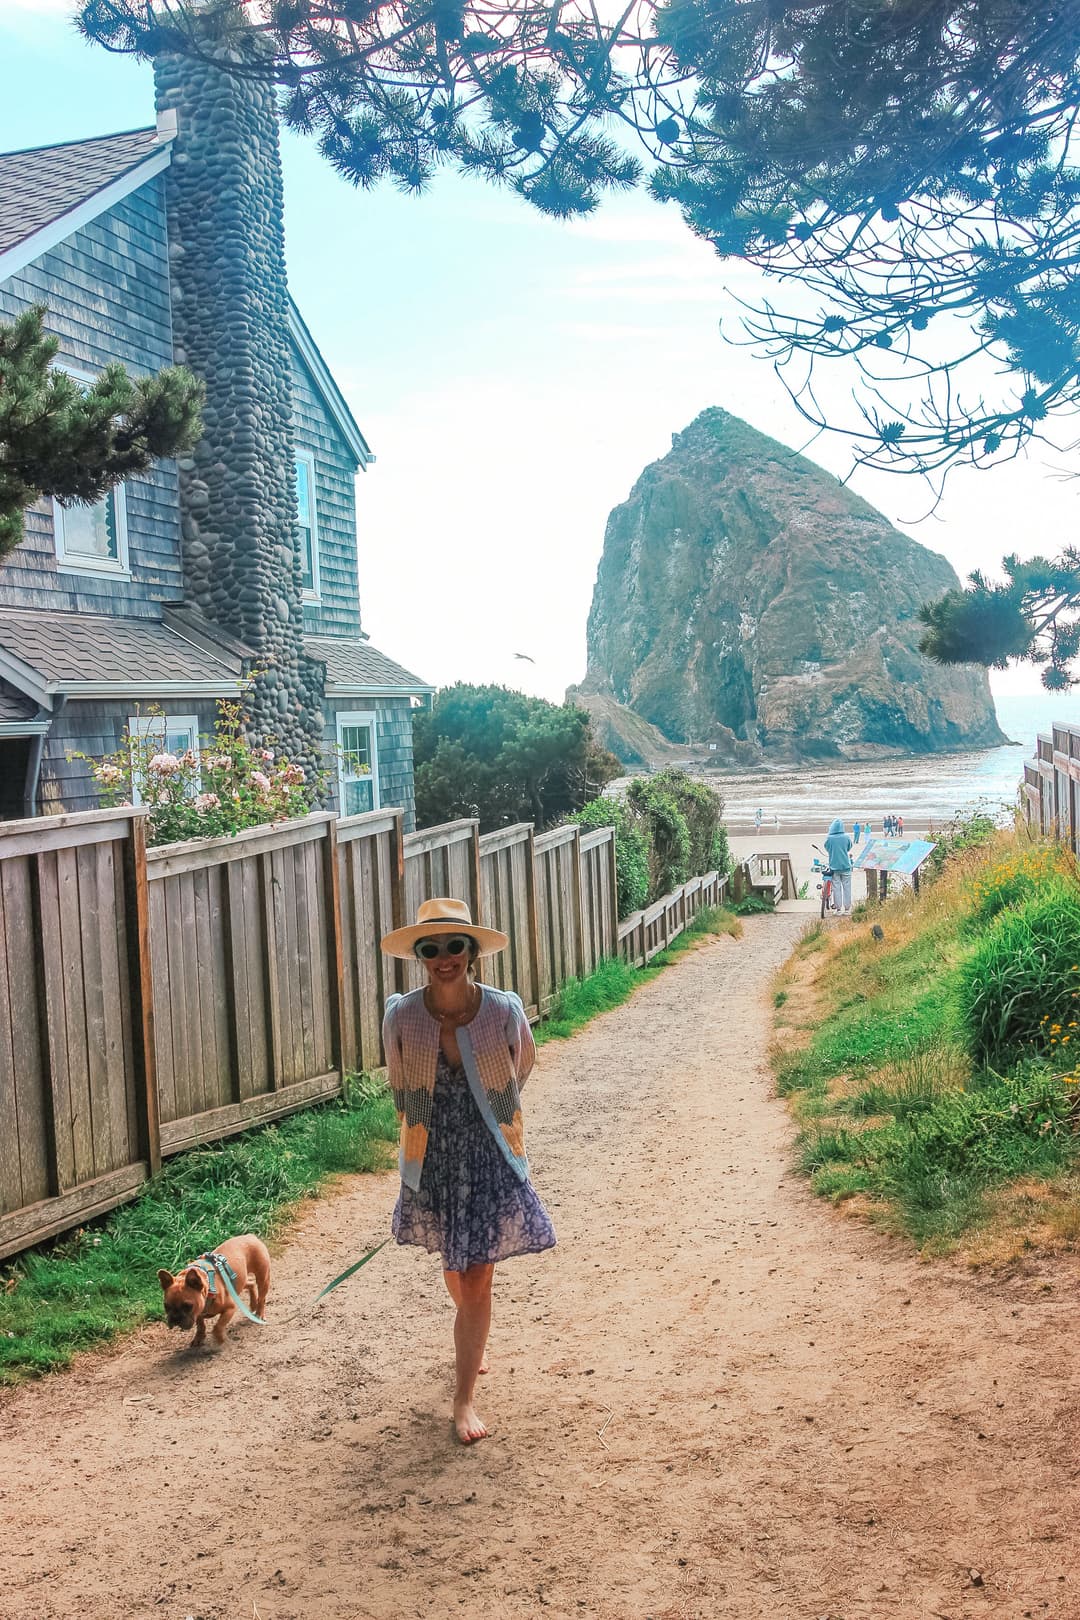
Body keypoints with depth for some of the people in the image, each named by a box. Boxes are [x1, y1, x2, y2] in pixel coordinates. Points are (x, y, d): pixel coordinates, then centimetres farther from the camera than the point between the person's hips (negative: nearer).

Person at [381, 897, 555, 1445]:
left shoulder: (505, 1011, -17)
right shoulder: (401, 1016, -15)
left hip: (491, 1162, -2)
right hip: (431, 1163, 2)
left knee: (476, 1277, -2)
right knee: (453, 1263, 22)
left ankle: (464, 1398, 11)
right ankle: (472, 1341, 52)